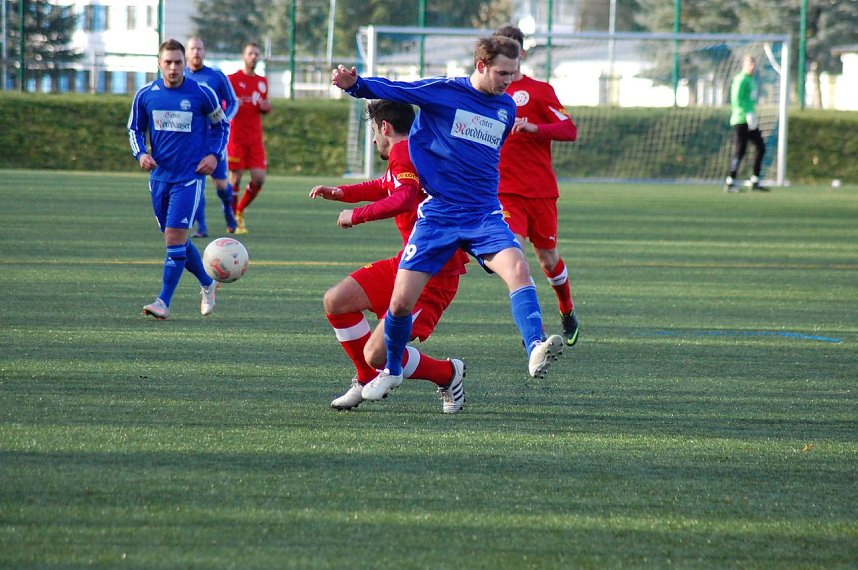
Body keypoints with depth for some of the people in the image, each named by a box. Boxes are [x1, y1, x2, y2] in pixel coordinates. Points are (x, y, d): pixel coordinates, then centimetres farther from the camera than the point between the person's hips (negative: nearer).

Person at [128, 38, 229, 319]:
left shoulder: (202, 94, -6)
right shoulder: (145, 95, 1)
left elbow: (221, 125, 9)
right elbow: (135, 129, 14)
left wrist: (214, 154, -5)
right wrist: (140, 153, -5)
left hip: (190, 177, -4)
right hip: (159, 177, 4)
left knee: (175, 238, -13)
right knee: (176, 240, 12)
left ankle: (164, 301, -8)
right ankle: (207, 284, 35)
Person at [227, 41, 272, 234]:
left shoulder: (262, 82, 14)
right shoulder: (232, 79, -2)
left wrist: (266, 107, 0)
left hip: (255, 138, 5)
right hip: (236, 136, -5)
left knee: (259, 178, -4)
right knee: (235, 177, -4)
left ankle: (240, 211, 19)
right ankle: (233, 221, 7)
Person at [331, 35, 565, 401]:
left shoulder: (506, 108, 9)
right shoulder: (442, 92, -5)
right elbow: (388, 90, -7)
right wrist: (355, 84, -25)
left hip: (484, 215, 2)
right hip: (437, 215, -2)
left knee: (517, 269, -27)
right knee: (401, 300, -2)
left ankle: (536, 353, -37)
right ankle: (392, 371, 24)